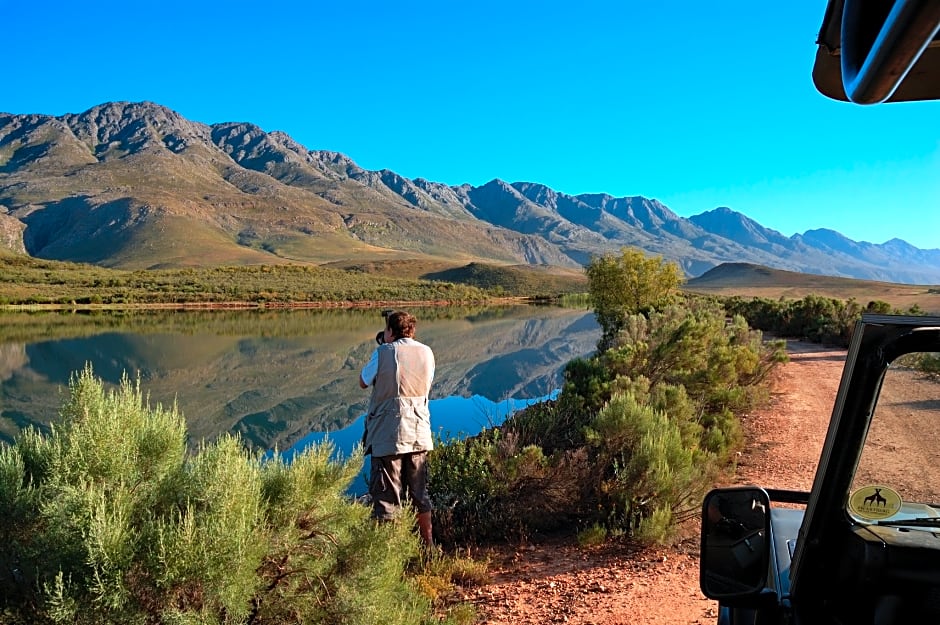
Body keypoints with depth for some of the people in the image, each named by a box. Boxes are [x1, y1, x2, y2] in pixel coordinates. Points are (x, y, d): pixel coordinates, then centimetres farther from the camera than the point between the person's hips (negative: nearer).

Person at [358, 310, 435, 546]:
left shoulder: (383, 353, -9)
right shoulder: (427, 352, 2)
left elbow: (363, 382, 4)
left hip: (387, 436, -5)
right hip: (419, 434, 5)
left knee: (386, 497, 4)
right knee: (420, 493, 19)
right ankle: (427, 543, 29)